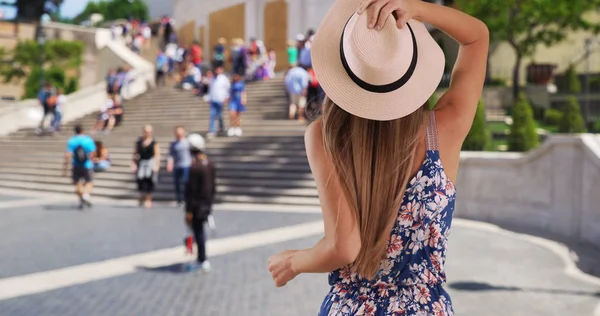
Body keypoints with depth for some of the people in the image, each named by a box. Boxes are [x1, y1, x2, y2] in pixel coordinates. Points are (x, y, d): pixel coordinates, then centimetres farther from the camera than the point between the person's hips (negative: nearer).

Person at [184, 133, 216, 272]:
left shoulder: (194, 167, -21)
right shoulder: (210, 163, 3)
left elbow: (191, 190, -20)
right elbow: (213, 185, 11)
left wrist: (189, 210, -16)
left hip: (197, 205, -8)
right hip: (207, 203, 8)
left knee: (198, 231, 4)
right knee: (200, 230, 19)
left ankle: (203, 261, 11)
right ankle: (201, 259, 28)